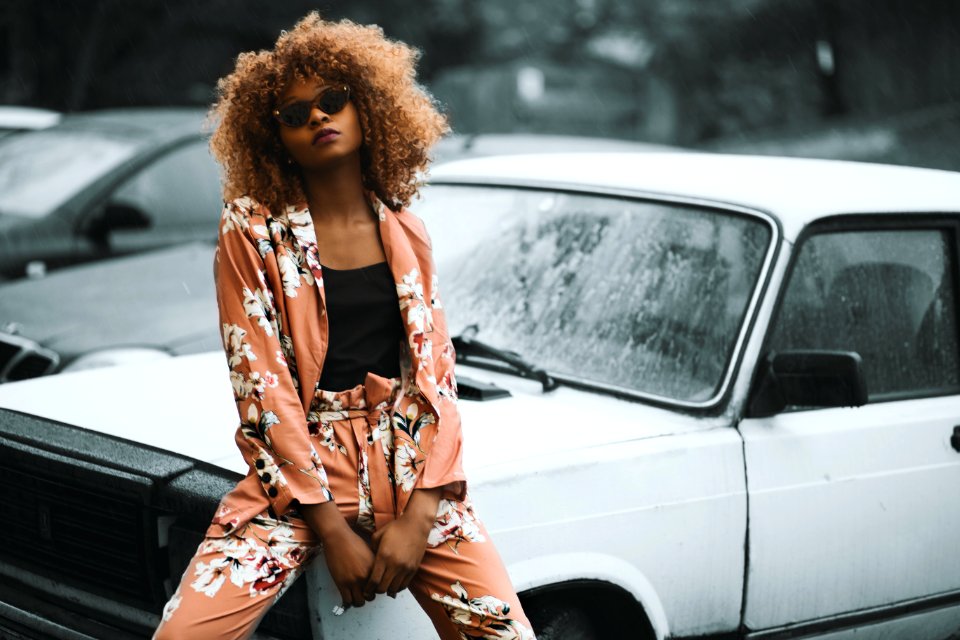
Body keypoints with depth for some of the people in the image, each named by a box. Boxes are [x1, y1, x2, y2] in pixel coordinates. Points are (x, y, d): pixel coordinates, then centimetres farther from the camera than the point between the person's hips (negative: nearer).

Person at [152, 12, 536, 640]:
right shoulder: (253, 233, 0)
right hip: (299, 466, -2)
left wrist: (419, 516, -8)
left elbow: (435, 372, 5)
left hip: (410, 462, 3)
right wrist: (332, 529, -12)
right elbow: (261, 381, -6)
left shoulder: (405, 233, 10)